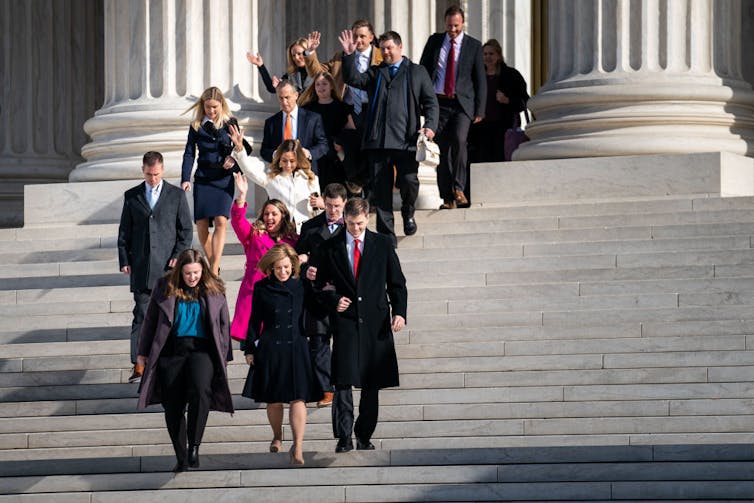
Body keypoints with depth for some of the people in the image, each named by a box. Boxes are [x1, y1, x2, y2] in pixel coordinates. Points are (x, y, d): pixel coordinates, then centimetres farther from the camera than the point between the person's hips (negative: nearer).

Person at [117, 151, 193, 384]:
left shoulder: (176, 195, 7)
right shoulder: (132, 196, 11)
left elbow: (186, 229, 6)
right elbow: (124, 231, 12)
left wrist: (178, 256, -5)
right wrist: (124, 261, 3)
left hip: (168, 265, -1)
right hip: (141, 266, 1)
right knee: (141, 315, -5)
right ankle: (139, 366, -8)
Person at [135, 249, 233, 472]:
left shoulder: (214, 291, 7)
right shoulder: (165, 288, 5)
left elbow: (223, 325, 14)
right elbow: (150, 321, 11)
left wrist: (224, 357, 12)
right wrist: (144, 352, 10)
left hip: (202, 351, -1)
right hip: (171, 351, 1)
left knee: (200, 391, -28)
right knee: (173, 406, 2)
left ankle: (194, 446, -18)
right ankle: (181, 458, 15)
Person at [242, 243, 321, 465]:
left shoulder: (301, 286, 3)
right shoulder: (262, 288, 1)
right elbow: (255, 320, 6)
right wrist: (250, 349, 5)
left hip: (296, 348, 0)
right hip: (270, 349, 0)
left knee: (298, 398, -10)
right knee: (274, 399, 9)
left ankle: (297, 447, -14)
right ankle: (277, 437, 33)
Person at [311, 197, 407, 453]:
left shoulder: (383, 245, 8)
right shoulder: (329, 248, 6)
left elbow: (397, 283, 9)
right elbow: (320, 286, 12)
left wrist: (399, 312, -5)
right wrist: (333, 301, -8)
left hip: (375, 321, 1)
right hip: (345, 320, -1)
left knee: (372, 384, 5)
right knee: (343, 382, -11)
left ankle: (364, 436, 15)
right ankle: (344, 437, -9)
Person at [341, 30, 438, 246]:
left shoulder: (417, 72, 13)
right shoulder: (375, 73, 19)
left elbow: (430, 102, 9)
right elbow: (353, 79, 4)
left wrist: (430, 125, -6)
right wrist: (348, 55, -8)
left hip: (406, 139, -2)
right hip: (378, 139, 2)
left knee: (409, 181, -11)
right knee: (381, 188, 0)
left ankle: (408, 213, 21)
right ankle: (386, 235, 6)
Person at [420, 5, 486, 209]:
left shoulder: (473, 46, 4)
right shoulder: (434, 41, 9)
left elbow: (480, 80, 5)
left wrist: (479, 110, -1)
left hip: (462, 103, -2)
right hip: (438, 102, 2)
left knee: (459, 140, -25)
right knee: (442, 149, 1)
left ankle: (458, 188, -16)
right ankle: (447, 198, 6)